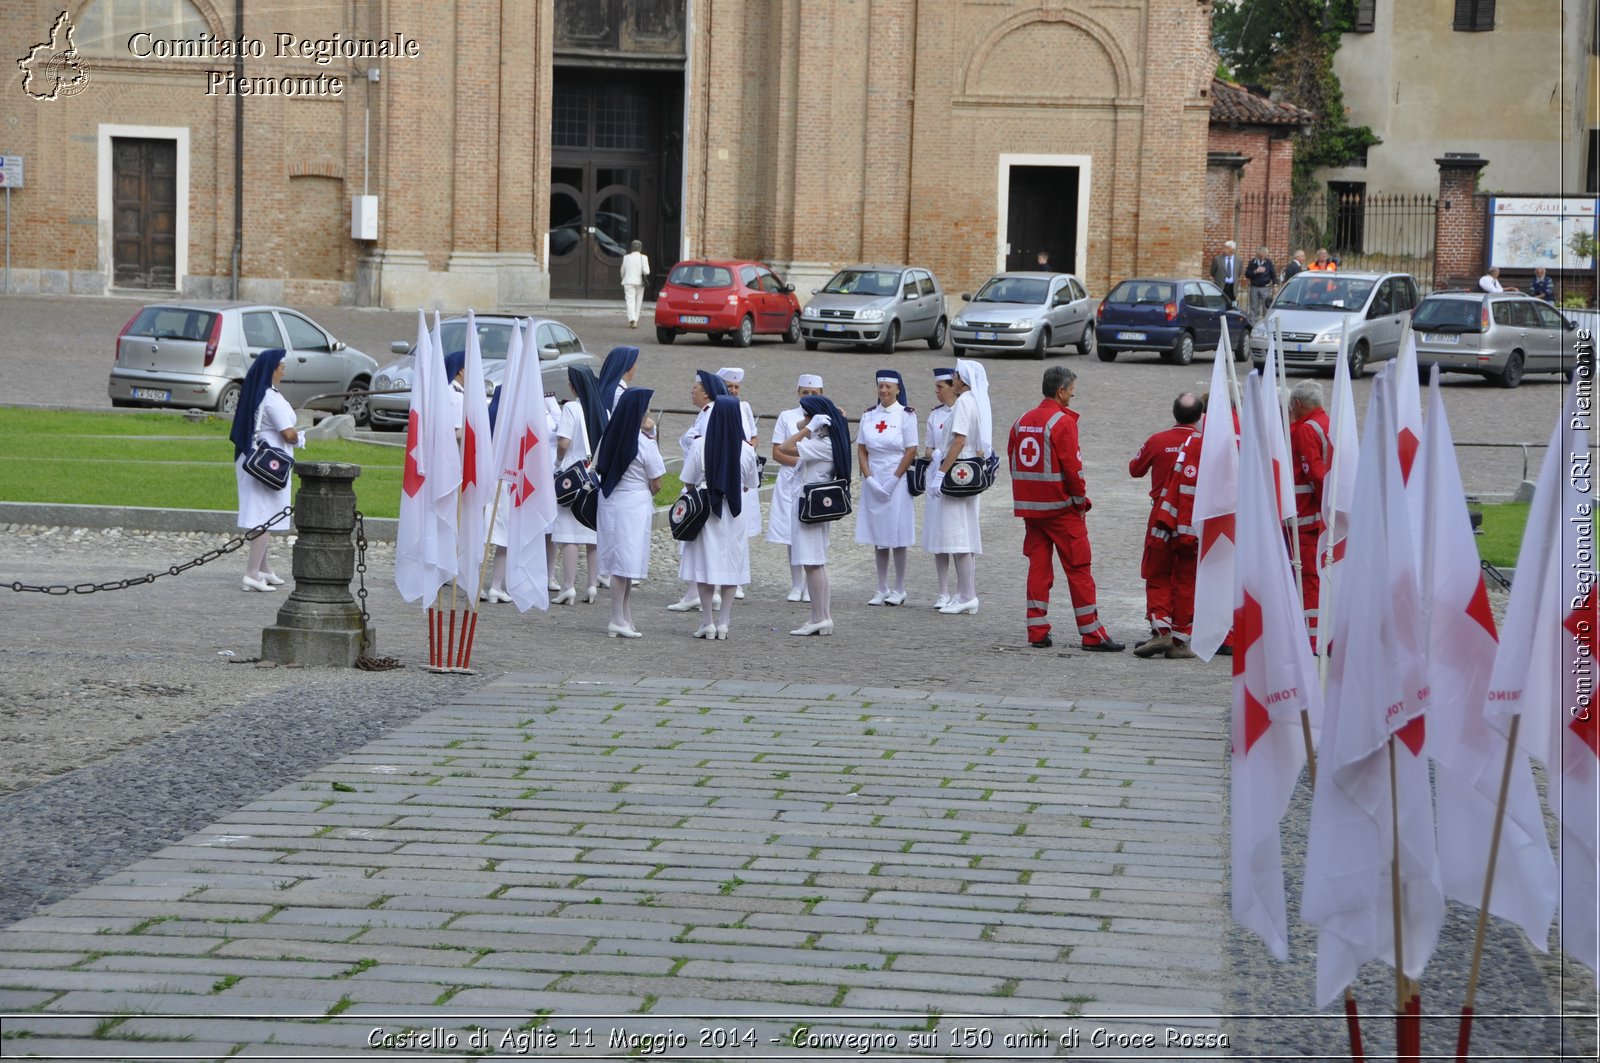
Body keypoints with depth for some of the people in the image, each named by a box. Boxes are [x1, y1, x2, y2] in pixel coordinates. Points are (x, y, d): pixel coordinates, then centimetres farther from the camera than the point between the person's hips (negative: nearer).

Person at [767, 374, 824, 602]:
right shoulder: (787, 417, 8)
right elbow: (777, 453, 3)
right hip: (791, 481, 1)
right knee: (792, 534, 1)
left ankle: (811, 587, 3)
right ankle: (796, 585, 9)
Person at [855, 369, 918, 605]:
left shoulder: (906, 415, -3)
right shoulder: (868, 416, 8)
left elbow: (911, 452, -6)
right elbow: (861, 450, 7)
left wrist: (893, 480, -11)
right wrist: (870, 479, -5)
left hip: (897, 481, -4)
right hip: (873, 481, 4)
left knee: (896, 537, -1)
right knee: (877, 538, 6)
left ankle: (899, 590, 8)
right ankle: (882, 589, 12)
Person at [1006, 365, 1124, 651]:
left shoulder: (1022, 421, 9)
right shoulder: (1063, 422, -12)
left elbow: (1013, 459, 12)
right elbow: (1072, 466, -16)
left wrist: (1027, 497, 16)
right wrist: (1081, 501, -3)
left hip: (1029, 506, 6)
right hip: (1061, 508, -6)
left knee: (1038, 566, 9)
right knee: (1078, 569, -2)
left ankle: (1037, 632, 7)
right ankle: (1092, 634, -1)